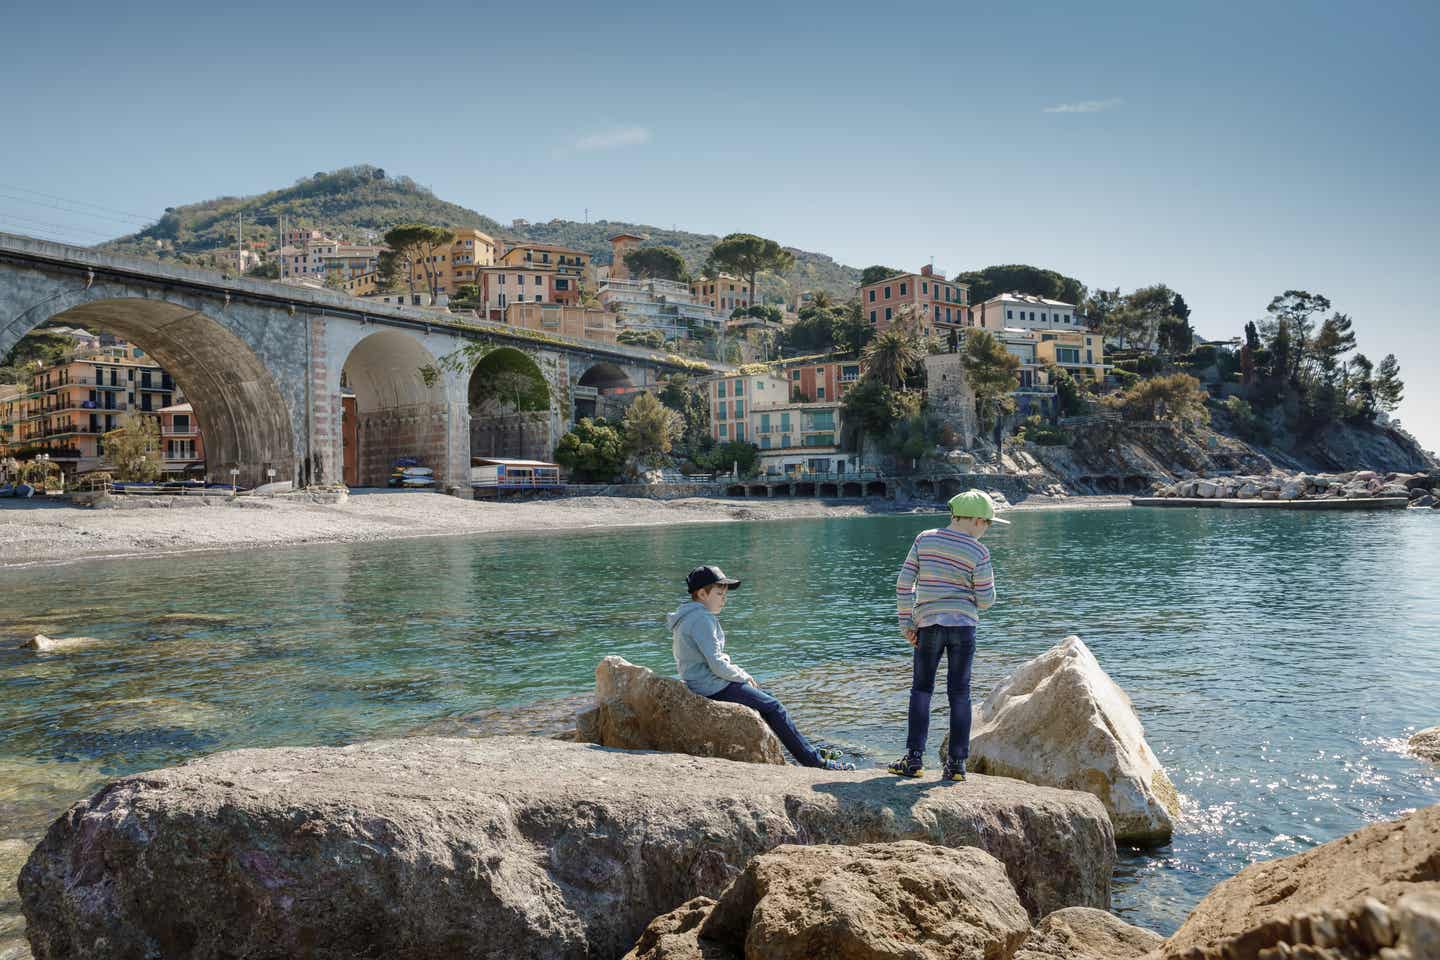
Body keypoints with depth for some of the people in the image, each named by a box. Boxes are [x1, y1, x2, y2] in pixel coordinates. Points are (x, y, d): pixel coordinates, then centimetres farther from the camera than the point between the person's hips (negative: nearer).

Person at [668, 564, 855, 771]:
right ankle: (813, 761, 3)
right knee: (773, 707, -4)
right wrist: (743, 676, -6)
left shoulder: (689, 617, 15)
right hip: (713, 688, -11)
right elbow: (718, 665, -23)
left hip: (703, 683, 11)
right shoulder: (702, 619, -19)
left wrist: (741, 675, 10)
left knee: (768, 698, 17)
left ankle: (811, 751, 21)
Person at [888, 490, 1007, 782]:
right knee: (959, 693, 7)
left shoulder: (924, 539, 1)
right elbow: (985, 600, -3)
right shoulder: (978, 553, -5)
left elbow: (903, 583, -2)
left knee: (921, 689, 10)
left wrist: (906, 623, 2)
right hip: (963, 625, -1)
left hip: (928, 625, 1)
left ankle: (914, 758, 3)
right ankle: (956, 763, 8)